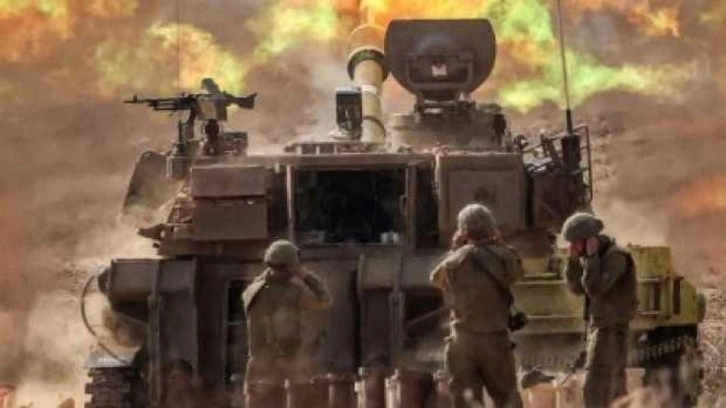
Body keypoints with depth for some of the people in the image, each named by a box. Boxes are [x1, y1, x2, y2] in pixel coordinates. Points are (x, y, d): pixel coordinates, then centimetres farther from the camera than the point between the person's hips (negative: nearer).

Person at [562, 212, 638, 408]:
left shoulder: (615, 256, -18)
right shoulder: (598, 256, 11)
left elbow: (595, 289, -26)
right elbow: (577, 288, 11)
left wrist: (591, 256, -21)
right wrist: (573, 259, -2)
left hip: (611, 331, -10)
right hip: (598, 326, 10)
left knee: (596, 389, -12)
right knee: (614, 389, 14)